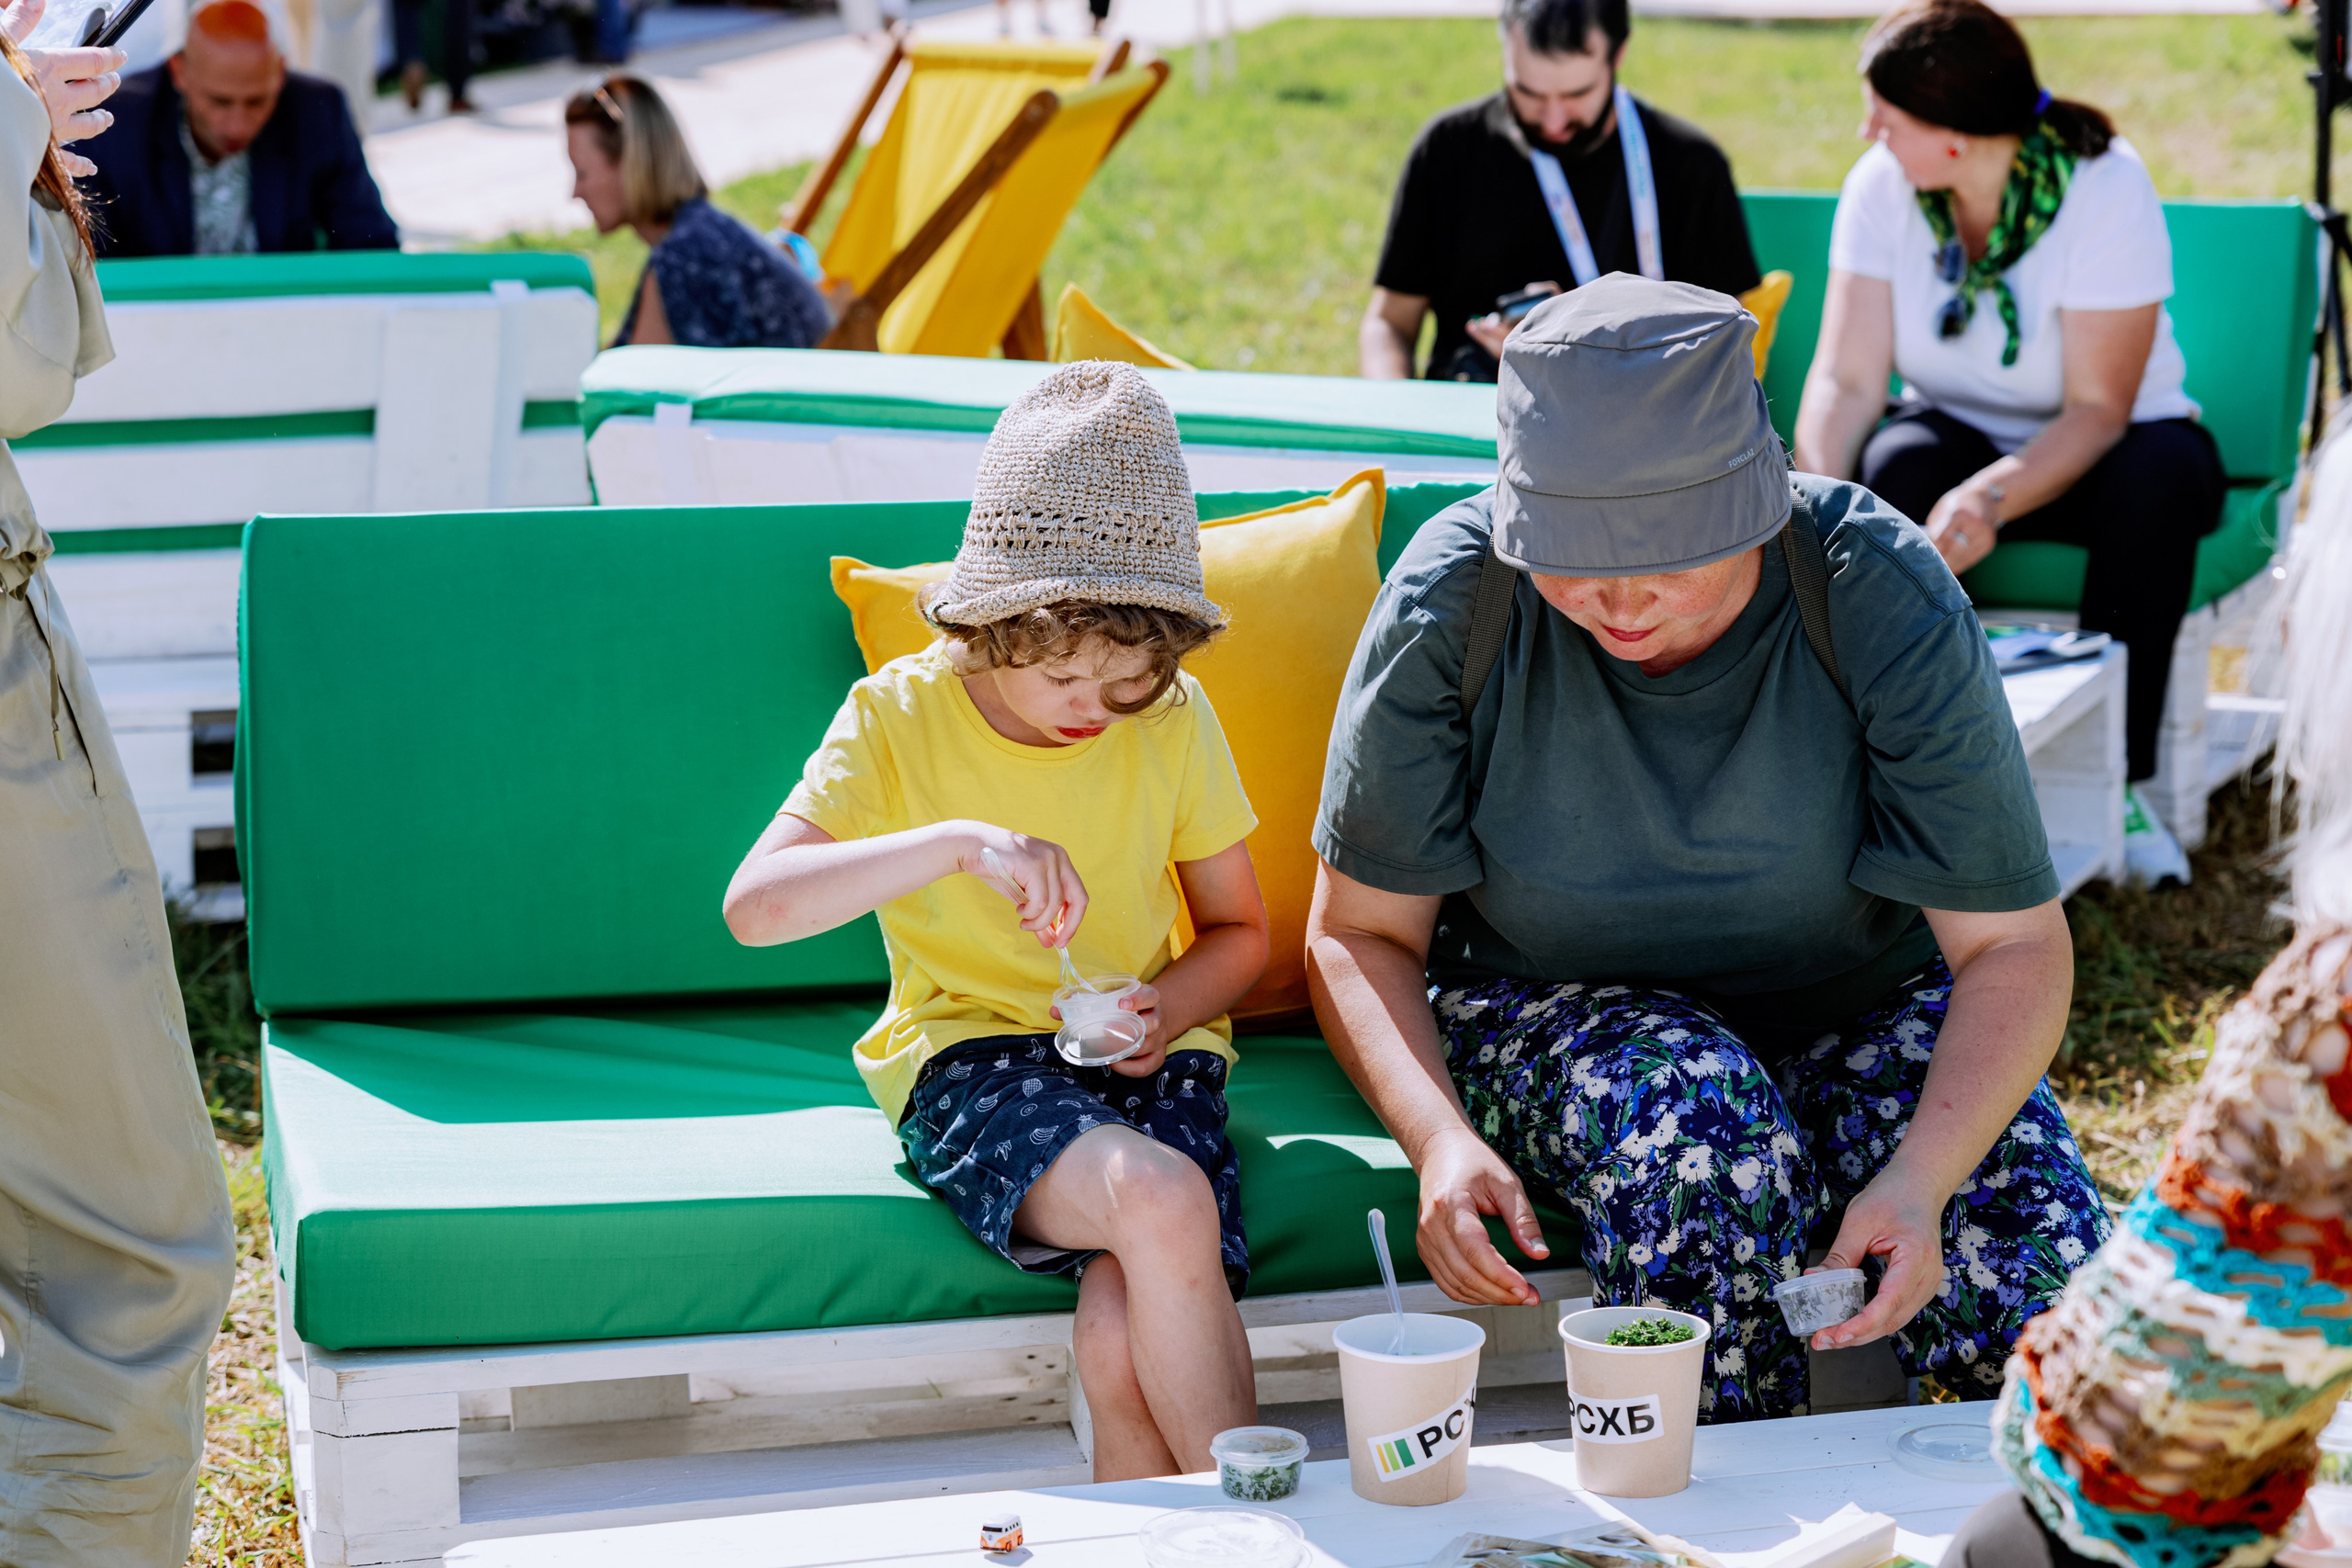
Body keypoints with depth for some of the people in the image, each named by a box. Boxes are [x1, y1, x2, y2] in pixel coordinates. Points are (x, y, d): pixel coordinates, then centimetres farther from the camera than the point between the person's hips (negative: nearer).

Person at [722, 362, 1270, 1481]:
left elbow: (1238, 930, 14)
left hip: (1143, 1059, 2)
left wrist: (1172, 1005, -10)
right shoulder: (899, 719, -6)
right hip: (968, 1056, -2)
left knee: (1125, 1342, -28)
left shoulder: (1174, 721, 2)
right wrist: (958, 841, -30)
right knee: (1165, 1201, -34)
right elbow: (754, 906, -19)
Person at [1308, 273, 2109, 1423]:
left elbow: (2015, 943, -18)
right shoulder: (1449, 603, -18)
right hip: (1549, 1014, 0)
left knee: (2039, 1276, -27)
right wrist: (1441, 1139, -29)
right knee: (1698, 1122, -35)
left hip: (1854, 1008, 1)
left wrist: (1922, 1176, -36)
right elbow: (1358, 934, -9)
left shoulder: (1882, 595, -20)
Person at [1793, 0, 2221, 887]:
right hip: (1962, 437, 3)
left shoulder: (2104, 189, -23)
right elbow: (1846, 379, -14)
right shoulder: (1883, 188, -11)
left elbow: (2097, 411, -25)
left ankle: (2119, 779, -26)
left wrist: (1992, 497, -43)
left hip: (2096, 451, -2)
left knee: (2162, 477, -36)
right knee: (1898, 462, -32)